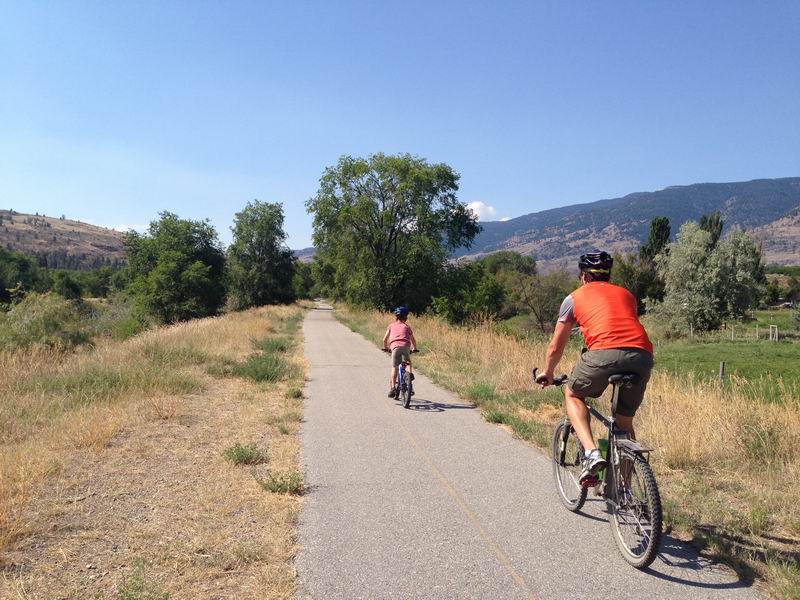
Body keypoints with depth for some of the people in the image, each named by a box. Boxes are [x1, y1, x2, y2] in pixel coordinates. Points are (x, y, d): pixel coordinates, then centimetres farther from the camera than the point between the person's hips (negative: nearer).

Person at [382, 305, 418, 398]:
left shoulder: (391, 326, 23)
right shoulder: (407, 326, 25)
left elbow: (385, 339, 21)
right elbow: (413, 340, 28)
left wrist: (385, 348, 38)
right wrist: (414, 348, 45)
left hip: (395, 346, -1)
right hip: (406, 346, 1)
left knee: (394, 368, 5)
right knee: (408, 362, 30)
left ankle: (392, 388, -5)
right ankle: (409, 373, 5)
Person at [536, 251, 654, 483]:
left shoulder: (574, 298, 21)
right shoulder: (626, 294, 32)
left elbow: (555, 348, 26)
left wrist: (548, 374, 43)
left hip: (605, 353, -4)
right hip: (643, 356, 4)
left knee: (572, 395, 23)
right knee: (625, 423, 23)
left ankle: (591, 452, 3)